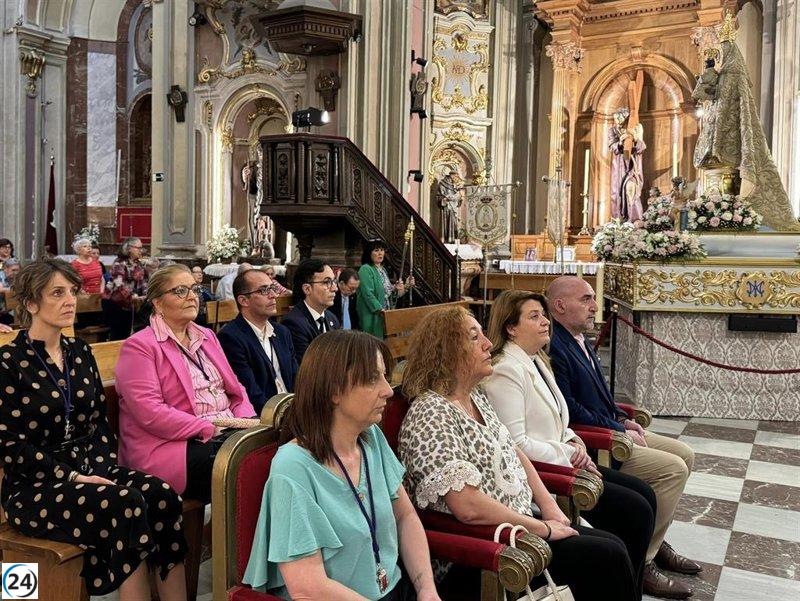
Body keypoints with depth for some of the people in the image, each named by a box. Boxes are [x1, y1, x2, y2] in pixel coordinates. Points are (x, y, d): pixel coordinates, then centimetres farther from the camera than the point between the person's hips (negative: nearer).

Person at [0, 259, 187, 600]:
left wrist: (102, 468, -6)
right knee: (127, 504, -31)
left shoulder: (81, 354, 12)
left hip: (90, 468, 5)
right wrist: (73, 477, -17)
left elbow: (99, 423, 11)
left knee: (162, 493, -23)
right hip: (35, 486, -5)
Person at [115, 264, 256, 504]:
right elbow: (150, 413, -14)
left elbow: (236, 390, 19)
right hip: (171, 446, -7)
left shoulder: (206, 336, 21)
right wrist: (210, 429, -17)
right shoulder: (139, 347, -3)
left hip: (230, 433, 7)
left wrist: (247, 422, -2)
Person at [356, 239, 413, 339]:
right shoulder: (365, 269, -11)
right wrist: (381, 310, -23)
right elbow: (368, 294, -20)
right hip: (373, 316, -8)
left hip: (386, 315, 8)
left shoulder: (383, 269, 15)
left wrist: (395, 288, 2)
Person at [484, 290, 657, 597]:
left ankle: (634, 582, 16)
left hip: (562, 460, 10)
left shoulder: (537, 361, 12)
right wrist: (568, 455, -14)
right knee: (637, 511, -10)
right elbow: (516, 443, -22)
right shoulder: (506, 370, -18)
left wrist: (575, 442, 2)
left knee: (645, 494, 6)